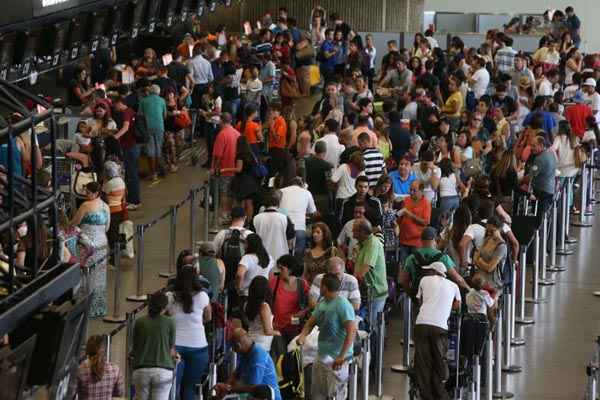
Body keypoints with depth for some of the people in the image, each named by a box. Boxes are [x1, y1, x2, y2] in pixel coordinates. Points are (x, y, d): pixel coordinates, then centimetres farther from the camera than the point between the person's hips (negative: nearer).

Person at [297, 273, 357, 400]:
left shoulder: (342, 305, -17)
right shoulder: (321, 304, 10)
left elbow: (352, 331, -22)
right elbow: (311, 323, 17)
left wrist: (341, 356, -27)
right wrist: (302, 336, -6)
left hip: (336, 359, -9)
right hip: (321, 355, 9)